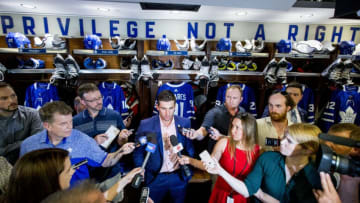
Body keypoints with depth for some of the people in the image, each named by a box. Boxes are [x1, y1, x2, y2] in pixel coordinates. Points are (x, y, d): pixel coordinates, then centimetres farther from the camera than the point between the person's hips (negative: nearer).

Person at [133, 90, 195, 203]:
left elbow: (190, 150, -1)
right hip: (155, 178, -1)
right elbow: (138, 153, -4)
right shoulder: (146, 125, -13)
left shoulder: (185, 123, -9)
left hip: (179, 177, 2)